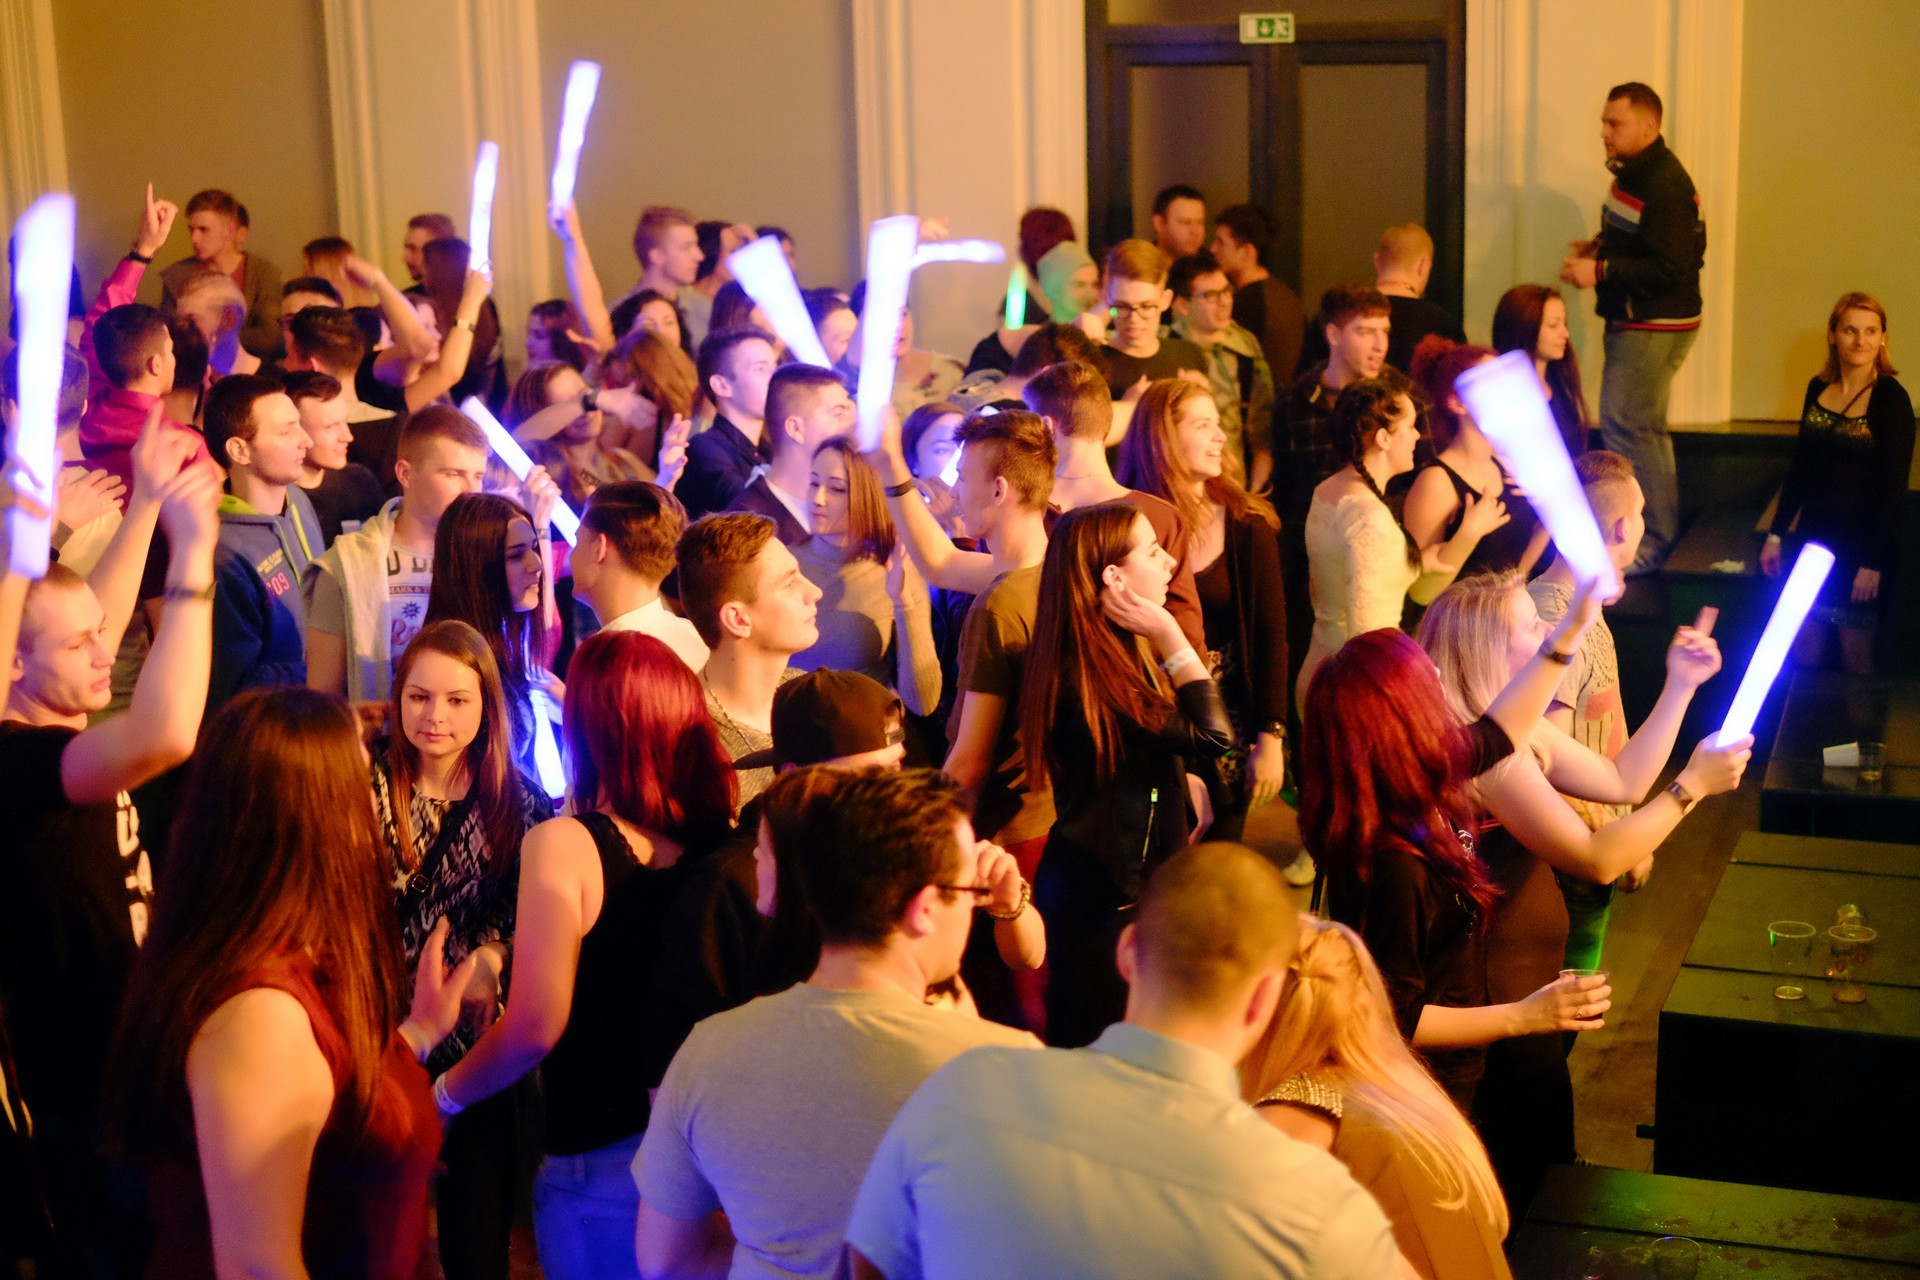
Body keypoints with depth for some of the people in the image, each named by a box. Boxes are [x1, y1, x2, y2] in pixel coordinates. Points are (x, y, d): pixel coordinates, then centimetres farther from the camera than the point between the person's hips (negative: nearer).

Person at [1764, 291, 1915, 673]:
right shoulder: (1818, 389, 6)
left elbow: (1893, 488, -13)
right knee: (1803, 652, 7)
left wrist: (1873, 562, -16)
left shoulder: (1891, 399, -11)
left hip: (1859, 547, -5)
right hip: (1812, 538, 5)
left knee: (1856, 658, 2)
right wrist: (1776, 534, 12)